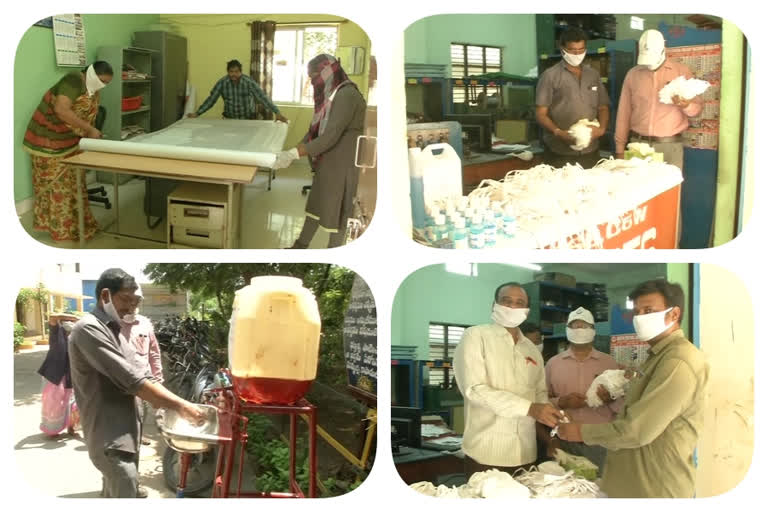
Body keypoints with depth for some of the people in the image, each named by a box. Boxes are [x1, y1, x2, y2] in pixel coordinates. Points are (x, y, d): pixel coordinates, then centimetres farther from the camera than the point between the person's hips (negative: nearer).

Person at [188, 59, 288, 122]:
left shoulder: (249, 82, -17)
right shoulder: (222, 83, -10)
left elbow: (263, 97, -23)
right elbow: (211, 99, -3)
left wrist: (277, 112, -32)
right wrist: (197, 113, -8)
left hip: (248, 120, -2)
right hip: (229, 119, 2)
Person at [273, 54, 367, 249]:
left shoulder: (347, 96, -23)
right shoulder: (330, 94, 8)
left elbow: (330, 137, -29)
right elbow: (315, 130, 11)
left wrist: (294, 154, -28)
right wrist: (292, 153, 0)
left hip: (342, 165, -9)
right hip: (327, 163, 9)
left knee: (335, 211, 3)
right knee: (315, 204, 19)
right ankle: (300, 247, 33)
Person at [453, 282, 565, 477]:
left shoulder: (532, 349, 16)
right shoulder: (475, 336, -4)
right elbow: (474, 389, -16)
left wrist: (549, 416, -4)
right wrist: (529, 408, -22)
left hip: (525, 454, 6)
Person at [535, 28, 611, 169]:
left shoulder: (593, 75, 14)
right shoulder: (550, 76, 0)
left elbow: (603, 107, 17)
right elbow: (541, 114, -3)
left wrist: (602, 128, -3)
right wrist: (558, 132, -20)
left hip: (590, 151, 4)